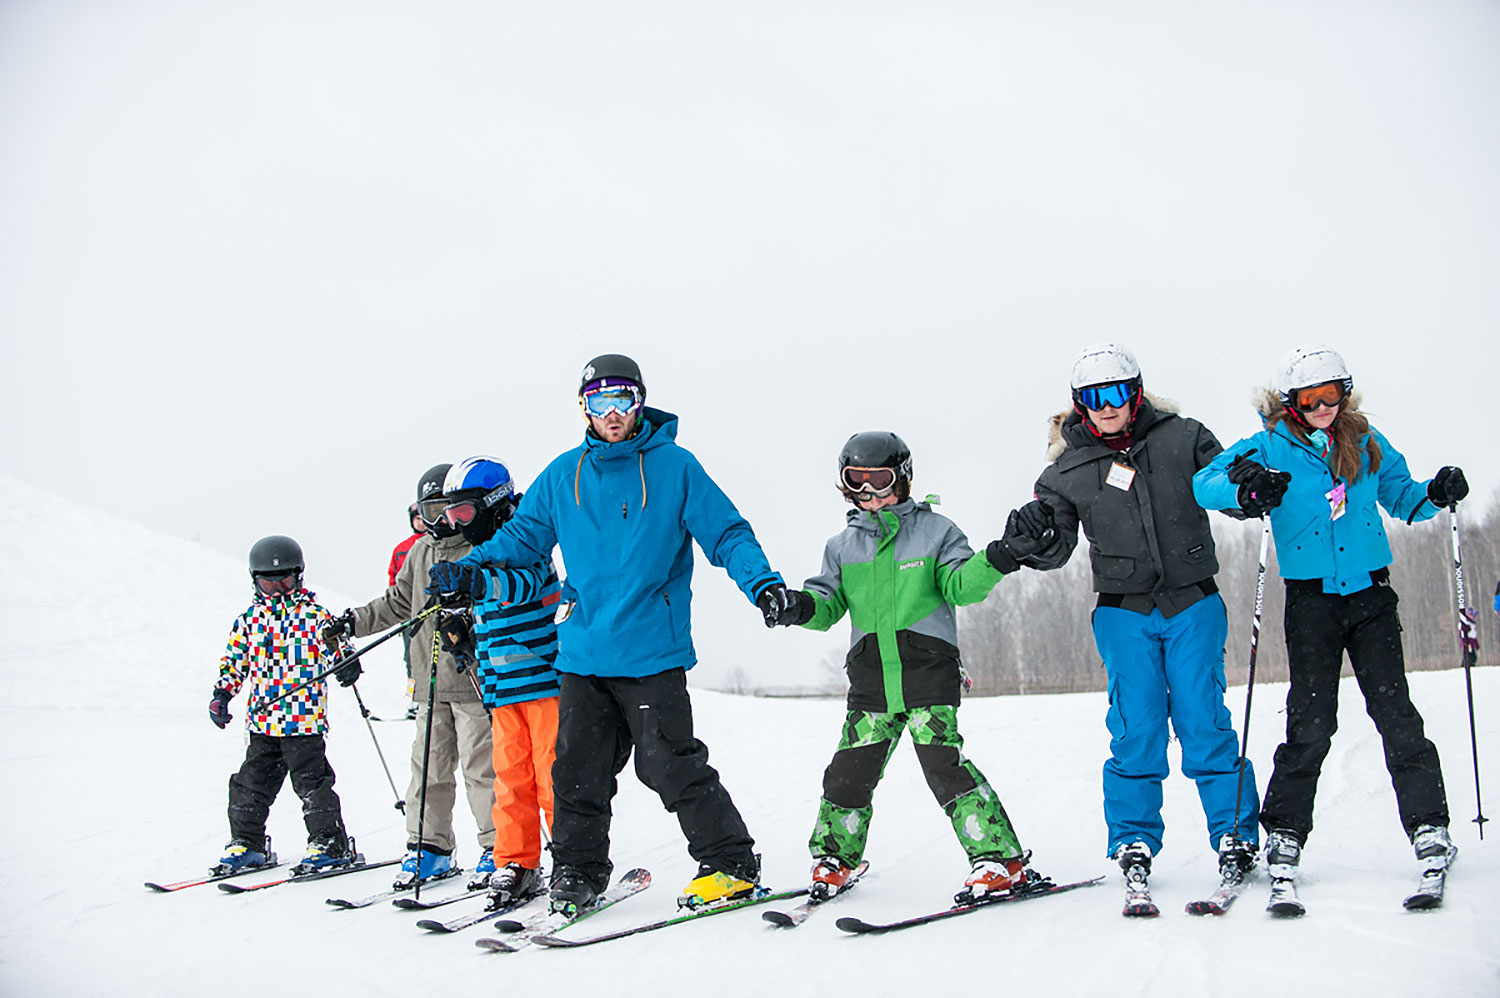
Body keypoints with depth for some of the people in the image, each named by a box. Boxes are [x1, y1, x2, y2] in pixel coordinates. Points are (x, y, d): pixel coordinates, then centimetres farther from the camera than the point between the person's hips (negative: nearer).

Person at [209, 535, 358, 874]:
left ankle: (330, 845, 5)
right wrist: (222, 694, 7)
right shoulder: (247, 620, 11)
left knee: (311, 783, -4)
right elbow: (233, 661, 17)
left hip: (305, 719, -4)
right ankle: (246, 844, 26)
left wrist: (347, 665, -26)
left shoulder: (314, 615, -1)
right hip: (261, 721, 5)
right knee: (251, 785, 11)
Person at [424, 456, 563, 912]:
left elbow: (525, 584, -31)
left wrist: (472, 581, -45)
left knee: (553, 773, -6)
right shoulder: (486, 557, 18)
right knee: (511, 777, 8)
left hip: (543, 677, -8)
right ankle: (516, 866, 15)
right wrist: (466, 630, 12)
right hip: (503, 687, 8)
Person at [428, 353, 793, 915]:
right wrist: (467, 568, 2)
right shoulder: (564, 474, 10)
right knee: (578, 768, 9)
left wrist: (761, 582, -18)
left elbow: (726, 533, -2)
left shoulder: (674, 466, -1)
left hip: (651, 652, -4)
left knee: (670, 764, -6)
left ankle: (732, 865, 7)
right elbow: (523, 534, 17)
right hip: (583, 652, 4)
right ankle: (578, 870, 25)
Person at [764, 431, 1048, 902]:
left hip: (928, 672, -4)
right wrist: (804, 606, -12)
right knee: (850, 771, 4)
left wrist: (998, 558, -21)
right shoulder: (842, 545, 15)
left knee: (943, 763, -14)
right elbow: (830, 602, 11)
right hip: (871, 679, 4)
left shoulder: (934, 530, 5)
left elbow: (960, 585, -3)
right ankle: (833, 859, 24)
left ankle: (999, 858, -6)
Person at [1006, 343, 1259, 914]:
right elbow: (1056, 550, 5)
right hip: (1125, 613, 0)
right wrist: (1032, 535, -17)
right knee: (1136, 730, -2)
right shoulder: (1068, 469, 3)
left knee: (1204, 725, -2)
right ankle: (1133, 849, 8)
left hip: (1194, 606, 0)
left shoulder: (1181, 438, 1)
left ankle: (1236, 840, 12)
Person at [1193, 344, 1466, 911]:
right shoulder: (1268, 450, -1)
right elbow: (1204, 485, -9)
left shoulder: (1367, 445, 8)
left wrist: (1434, 496, -3)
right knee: (1311, 721, -4)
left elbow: (1401, 498, 19)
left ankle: (1429, 828, 6)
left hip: (1371, 593, 2)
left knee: (1395, 711, -2)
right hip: (1311, 598, -2)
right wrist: (1245, 491, -30)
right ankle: (1285, 835, 6)